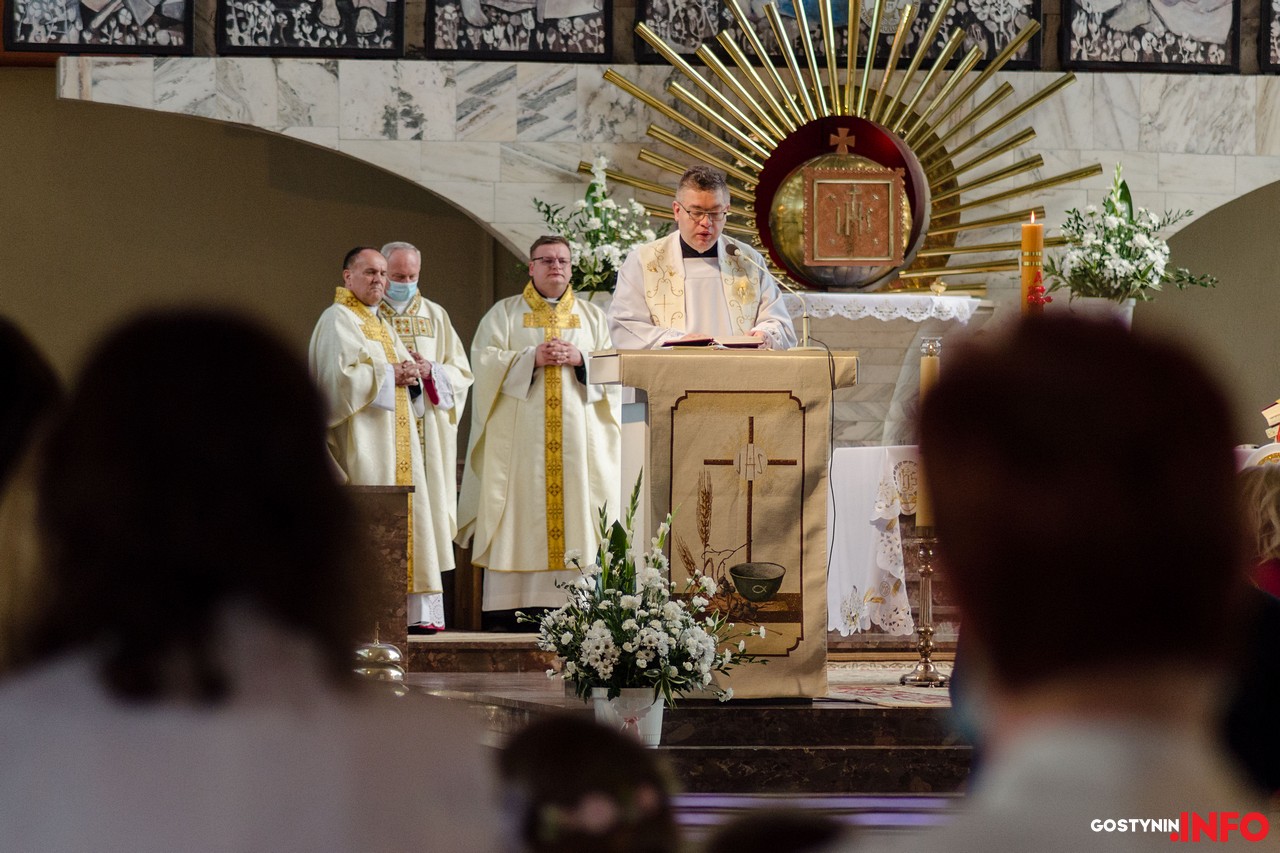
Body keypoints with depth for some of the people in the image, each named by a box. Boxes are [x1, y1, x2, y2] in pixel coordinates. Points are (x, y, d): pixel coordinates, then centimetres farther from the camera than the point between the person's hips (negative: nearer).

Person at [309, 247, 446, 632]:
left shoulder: (380, 324, 23)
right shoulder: (338, 320, -4)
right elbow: (338, 375, -17)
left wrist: (413, 372, 1)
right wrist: (390, 374, -14)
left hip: (395, 439, 9)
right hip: (361, 441, -9)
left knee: (406, 510, 3)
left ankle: (412, 609, 1)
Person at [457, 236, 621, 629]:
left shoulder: (592, 317, 18)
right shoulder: (504, 313, 11)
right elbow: (485, 361, -1)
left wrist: (580, 359, -8)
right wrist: (532, 359, -14)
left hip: (578, 431, 2)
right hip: (519, 433, -2)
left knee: (575, 511, -5)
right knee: (517, 514, -8)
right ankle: (506, 608, -10)